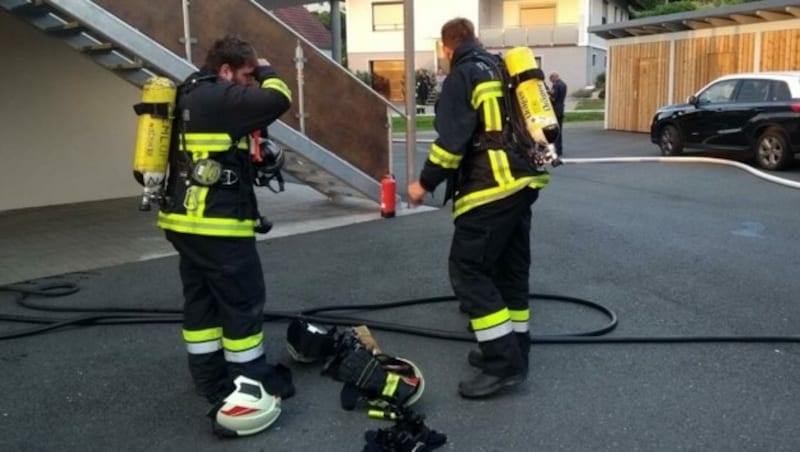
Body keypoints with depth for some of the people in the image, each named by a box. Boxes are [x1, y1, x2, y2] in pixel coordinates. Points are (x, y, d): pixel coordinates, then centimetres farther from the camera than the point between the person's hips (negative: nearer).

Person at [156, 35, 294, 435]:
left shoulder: (190, 96, 17)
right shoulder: (218, 96, -15)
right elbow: (276, 101, -21)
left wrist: (250, 161, 10)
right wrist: (266, 71, -2)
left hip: (185, 220, 10)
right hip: (217, 224, -10)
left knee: (201, 302, 15)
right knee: (243, 302, 1)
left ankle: (211, 381, 25)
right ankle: (254, 384, 12)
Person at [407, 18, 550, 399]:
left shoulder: (463, 74, -6)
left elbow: (453, 138, -15)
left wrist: (425, 182, -6)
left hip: (492, 186, -9)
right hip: (524, 181, 9)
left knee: (468, 269, -6)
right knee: (511, 267, 15)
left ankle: (503, 363, -7)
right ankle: (512, 352, 23)